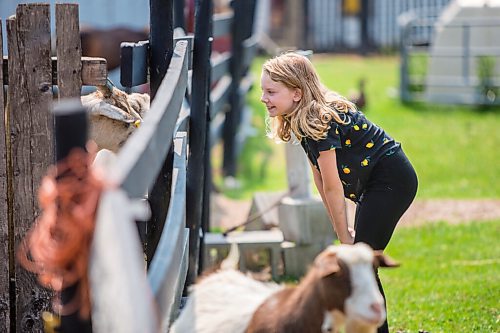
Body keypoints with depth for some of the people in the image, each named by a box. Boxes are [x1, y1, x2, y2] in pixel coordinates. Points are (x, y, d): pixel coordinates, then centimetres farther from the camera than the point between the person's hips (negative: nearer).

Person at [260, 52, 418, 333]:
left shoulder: (321, 122, -24)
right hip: (375, 185, 10)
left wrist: (345, 237, -12)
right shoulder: (305, 121, 4)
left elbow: (333, 187, -19)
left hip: (391, 180, -10)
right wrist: (344, 232, 6)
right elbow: (320, 179, 7)